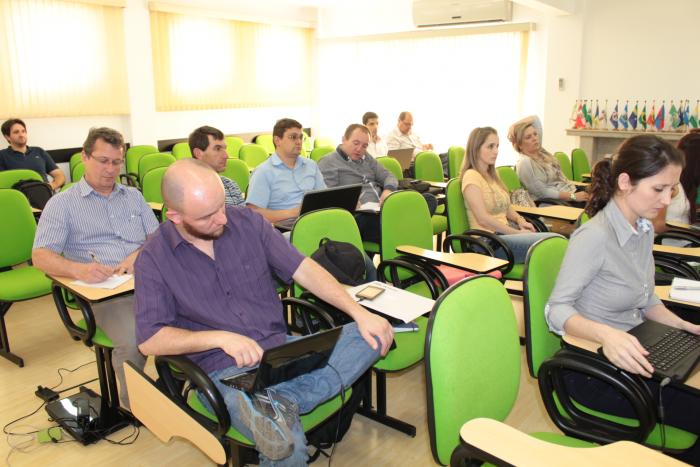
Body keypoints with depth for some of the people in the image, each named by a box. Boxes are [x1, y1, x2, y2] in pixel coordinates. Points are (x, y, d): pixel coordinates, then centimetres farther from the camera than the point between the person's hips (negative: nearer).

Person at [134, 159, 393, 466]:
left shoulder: (247, 222, 1)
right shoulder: (154, 258, -4)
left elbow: (303, 269, 1)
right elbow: (149, 340, -7)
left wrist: (360, 313, -10)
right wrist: (221, 338, -21)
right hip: (226, 369, -5)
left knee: (373, 335, -20)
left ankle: (279, 402, -29)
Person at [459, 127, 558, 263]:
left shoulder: (491, 175, 21)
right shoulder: (471, 176, -7)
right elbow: (483, 219, -15)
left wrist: (519, 220, 5)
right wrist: (518, 232, -13)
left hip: (506, 232, 8)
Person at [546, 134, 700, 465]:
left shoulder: (644, 230, 5)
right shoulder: (594, 237, -22)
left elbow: (645, 299, 14)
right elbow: (557, 310, -22)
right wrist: (605, 333, -38)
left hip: (632, 355, 8)